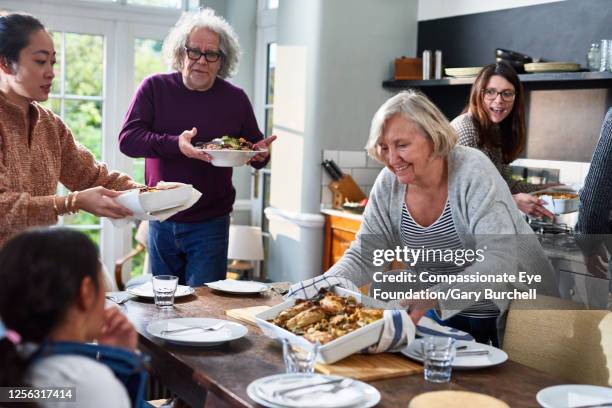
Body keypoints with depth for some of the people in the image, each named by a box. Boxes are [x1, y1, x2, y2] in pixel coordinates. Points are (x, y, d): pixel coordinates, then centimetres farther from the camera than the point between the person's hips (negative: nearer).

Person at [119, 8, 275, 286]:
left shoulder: (236, 99, 2)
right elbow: (127, 139, -12)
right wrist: (176, 144, -28)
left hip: (211, 224, -1)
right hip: (161, 221, 1)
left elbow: (255, 151, 12)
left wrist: (260, 154, -14)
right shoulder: (155, 88, -2)